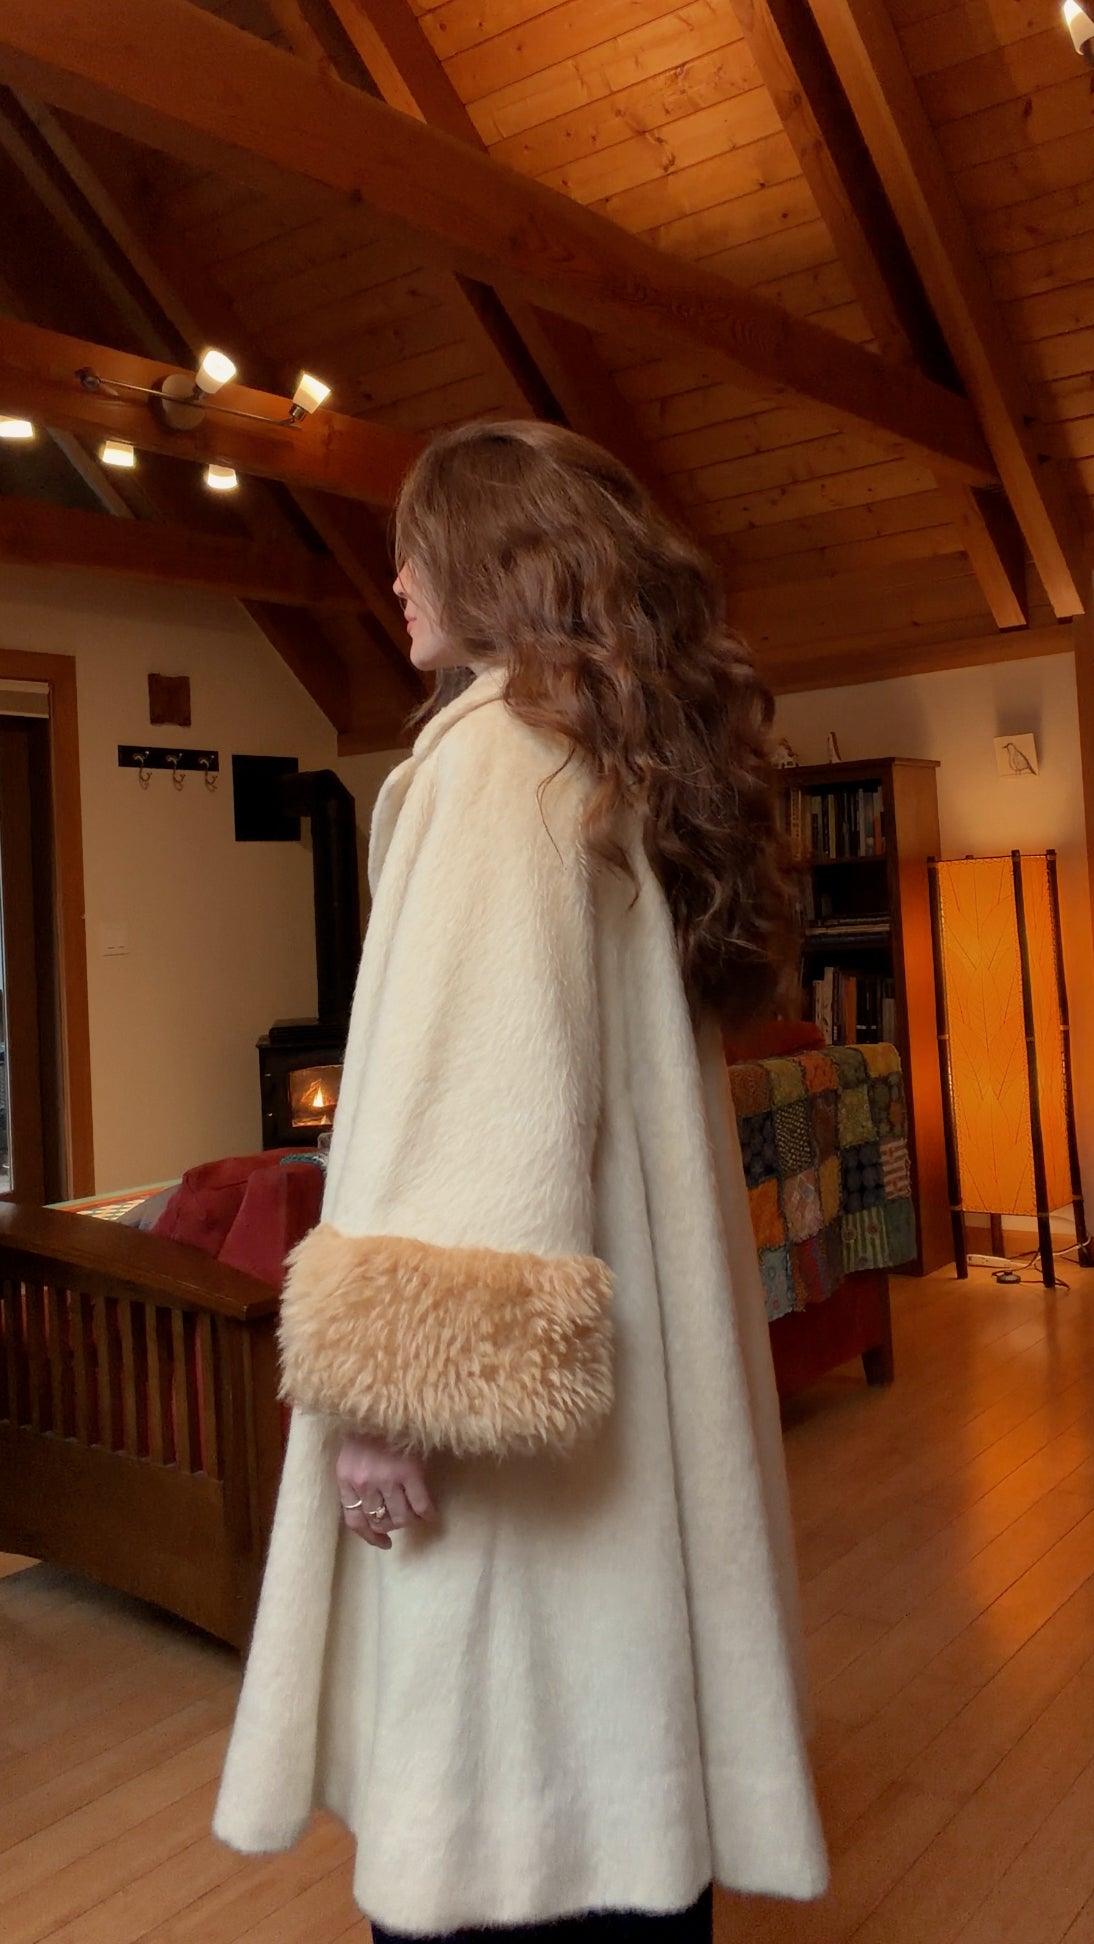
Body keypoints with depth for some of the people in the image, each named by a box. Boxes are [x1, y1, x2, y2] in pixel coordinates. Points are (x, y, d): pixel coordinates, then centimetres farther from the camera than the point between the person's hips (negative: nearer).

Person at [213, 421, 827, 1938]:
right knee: (618, 1776, 18)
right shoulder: (639, 763, 17)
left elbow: (479, 1072, -21)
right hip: (629, 1382, 9)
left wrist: (391, 1366, -20)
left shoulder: (500, 743, -10)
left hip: (512, 1355, -9)